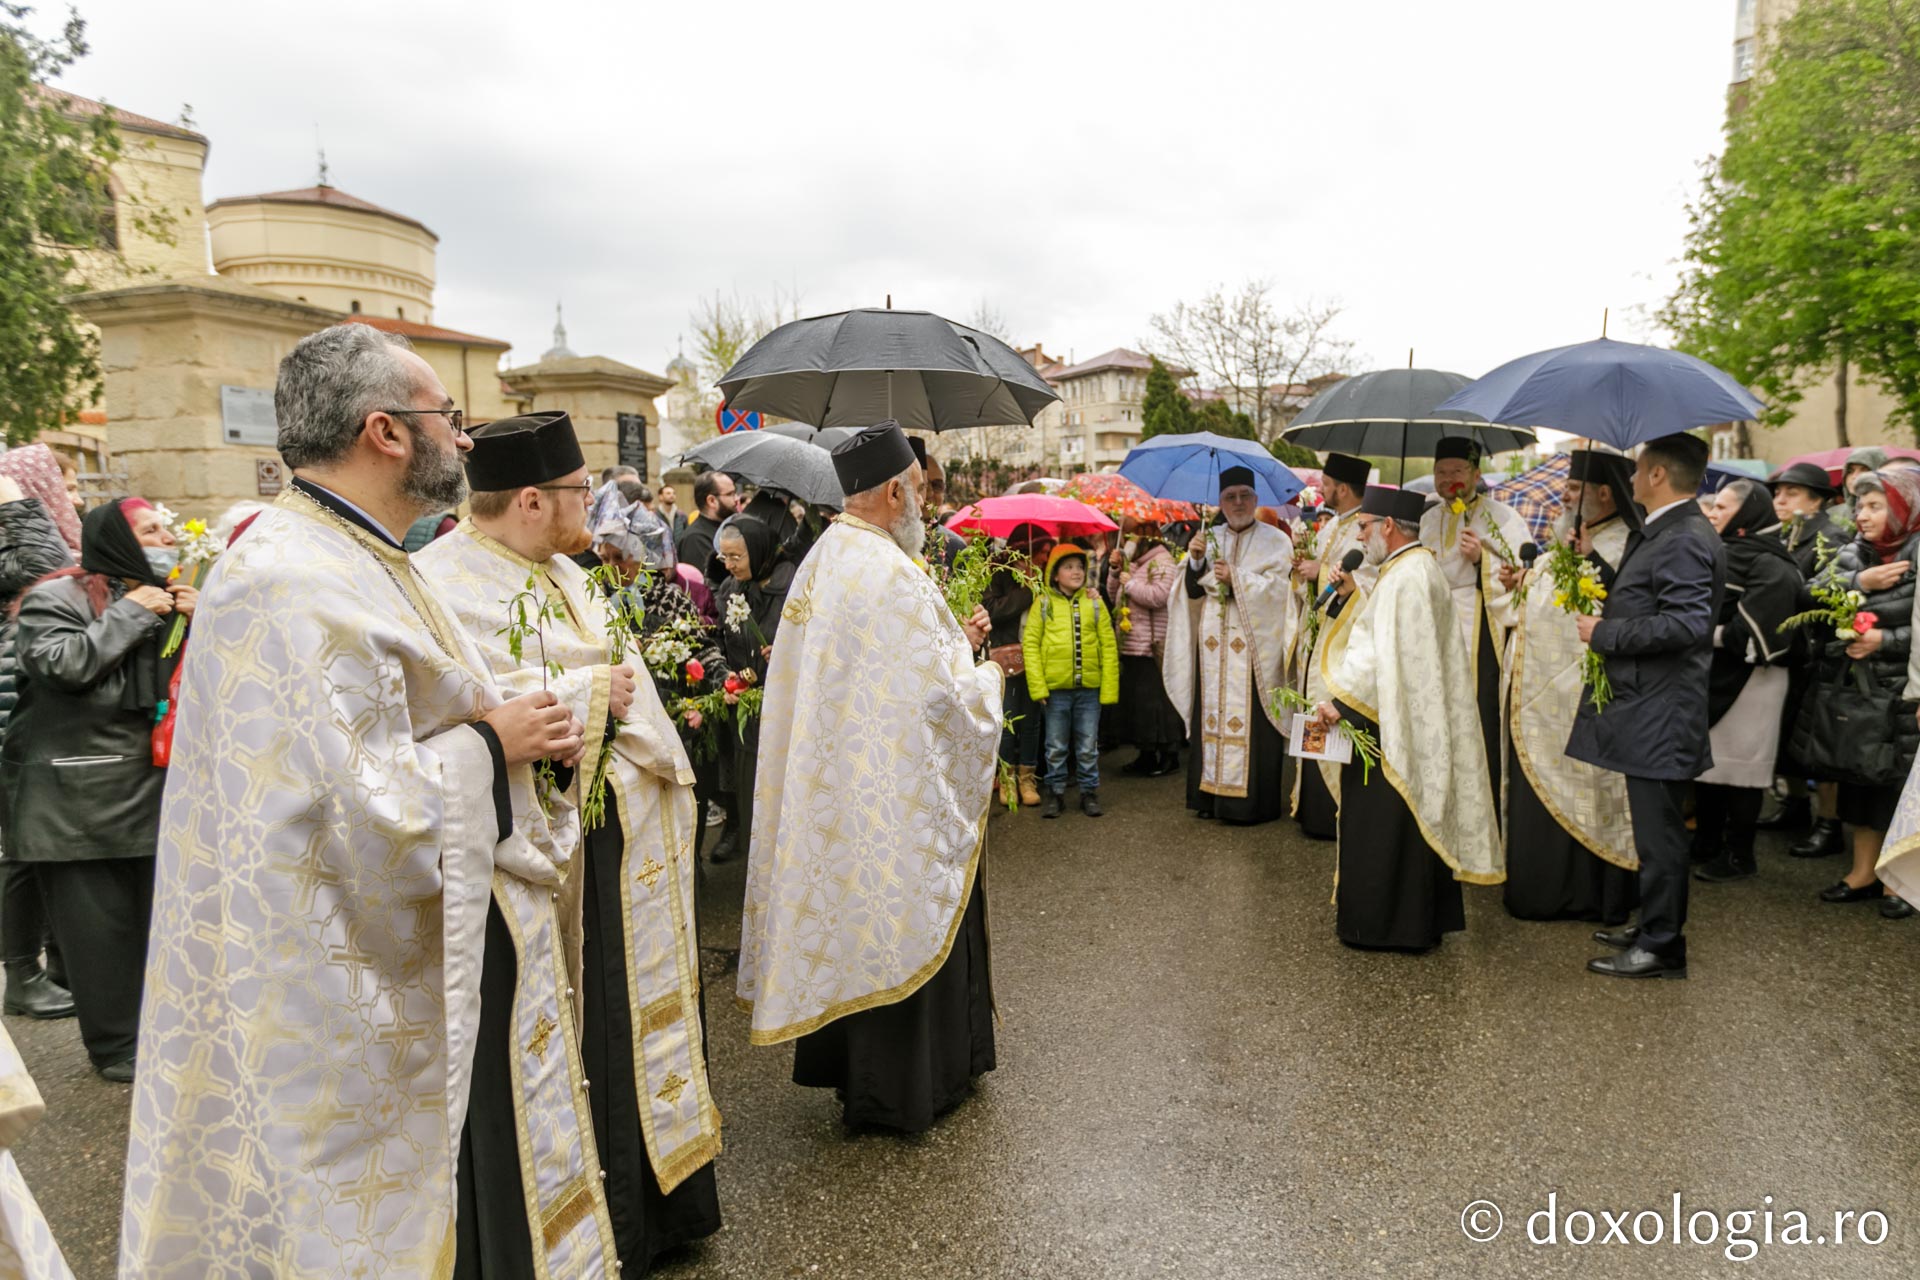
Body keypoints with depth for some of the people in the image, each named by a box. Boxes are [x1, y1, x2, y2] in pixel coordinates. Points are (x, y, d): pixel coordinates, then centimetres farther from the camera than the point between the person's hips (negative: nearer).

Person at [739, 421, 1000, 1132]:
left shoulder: (823, 560, 7)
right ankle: (907, 1087, 22)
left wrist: (952, 639, 12)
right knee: (903, 927, 6)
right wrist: (986, 673, -2)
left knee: (851, 923, 19)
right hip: (896, 796, -9)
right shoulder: (892, 575, -23)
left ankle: (852, 1068, 35)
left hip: (836, 790, 9)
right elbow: (943, 694, -22)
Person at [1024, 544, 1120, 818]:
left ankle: (1089, 792, 22)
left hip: (1089, 687, 1)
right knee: (1056, 747, 10)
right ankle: (1054, 793, 21)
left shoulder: (1094, 602, 4)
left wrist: (1109, 688, -3)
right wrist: (1037, 685, -11)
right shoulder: (1043, 603, 0)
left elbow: (1108, 646, 3)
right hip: (1055, 687, -1)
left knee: (1088, 746, 10)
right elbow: (1030, 644, -3)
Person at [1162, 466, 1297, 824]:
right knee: (1211, 717, 4)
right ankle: (1211, 793, 10)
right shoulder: (1209, 539, 14)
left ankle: (1253, 800, 1)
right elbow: (1193, 591, 8)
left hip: (1254, 649, -4)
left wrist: (1235, 577, -14)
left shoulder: (1275, 542, 4)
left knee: (1251, 723, -5)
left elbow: (1276, 588, -8)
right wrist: (1195, 562, -9)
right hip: (1212, 647, 4)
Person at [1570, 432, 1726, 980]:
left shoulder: (1683, 541, -18)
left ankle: (1662, 946, 10)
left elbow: (1687, 623, -27)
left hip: (1660, 714, -11)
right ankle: (1654, 925, 32)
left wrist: (1605, 634, -20)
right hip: (1646, 706, 11)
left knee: (1659, 832, -1)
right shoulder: (1662, 534, 14)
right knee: (1655, 827, 20)